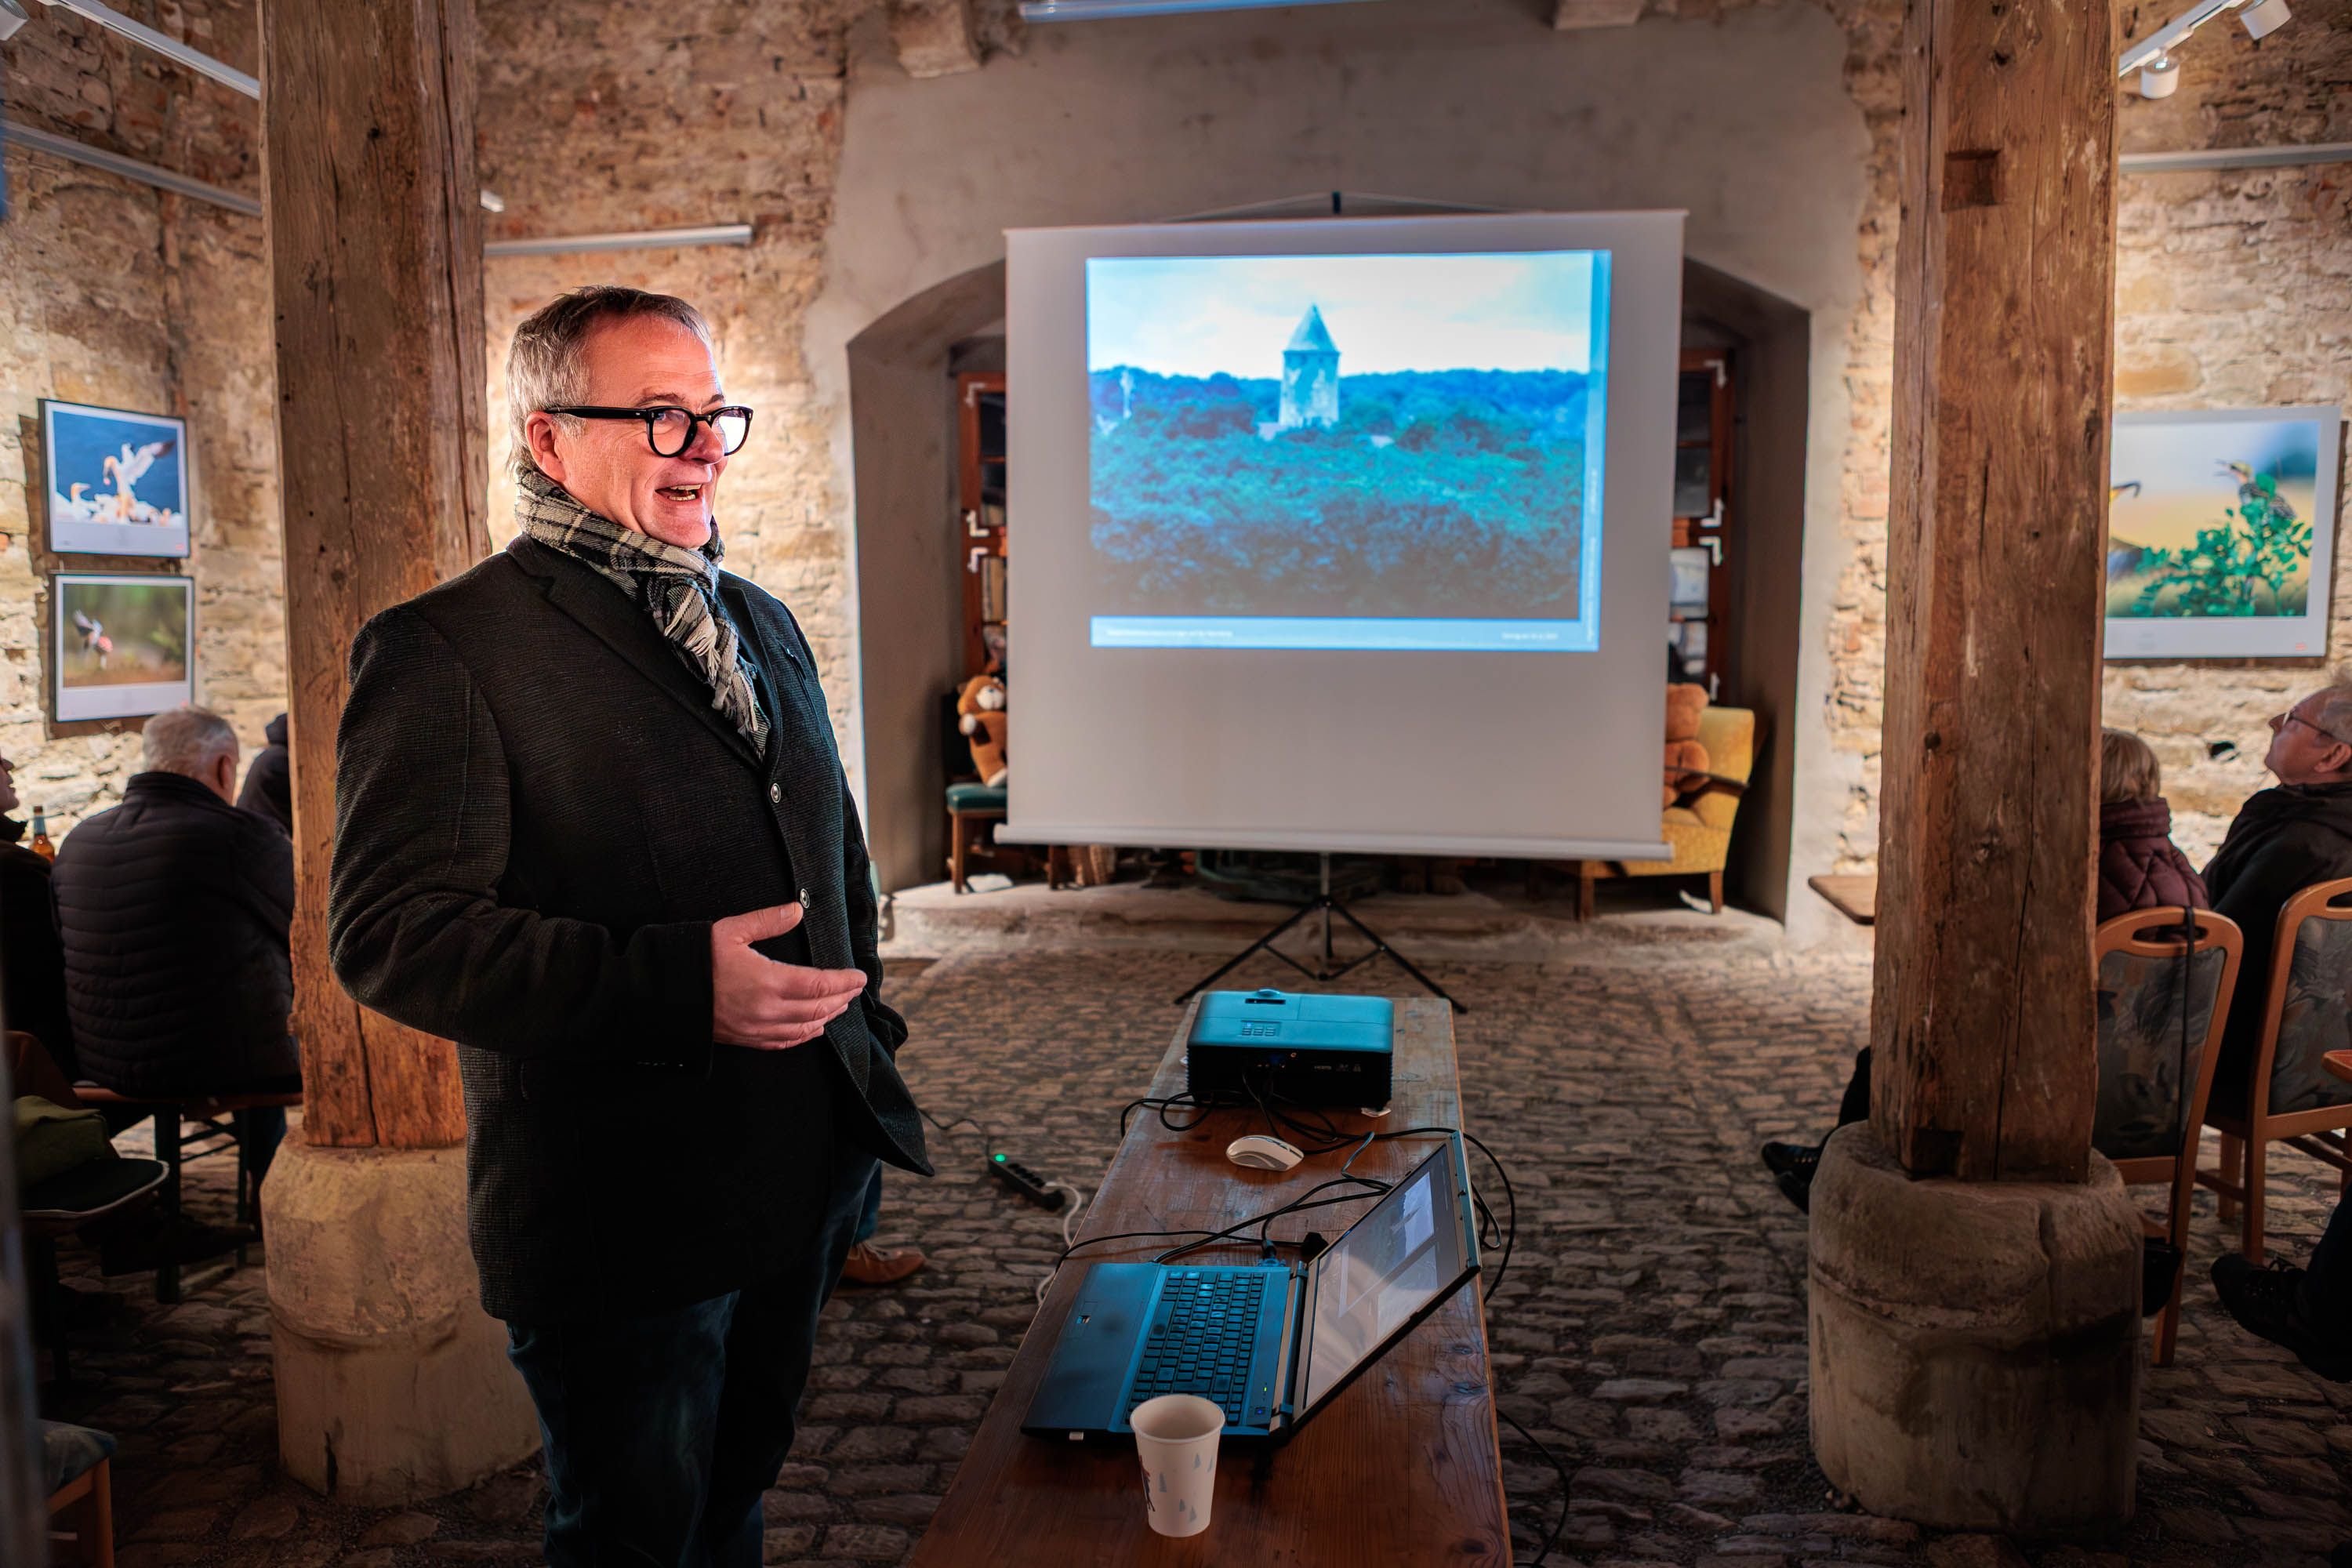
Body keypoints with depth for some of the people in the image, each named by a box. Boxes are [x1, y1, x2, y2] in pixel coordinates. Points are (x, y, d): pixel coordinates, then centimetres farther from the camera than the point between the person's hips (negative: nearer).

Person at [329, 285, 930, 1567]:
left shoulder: (764, 626, 12)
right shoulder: (446, 648, -13)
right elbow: (390, 932, -20)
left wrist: (859, 1017, 11)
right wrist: (674, 986, -29)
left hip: (807, 1165, 7)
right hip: (621, 1217, -7)